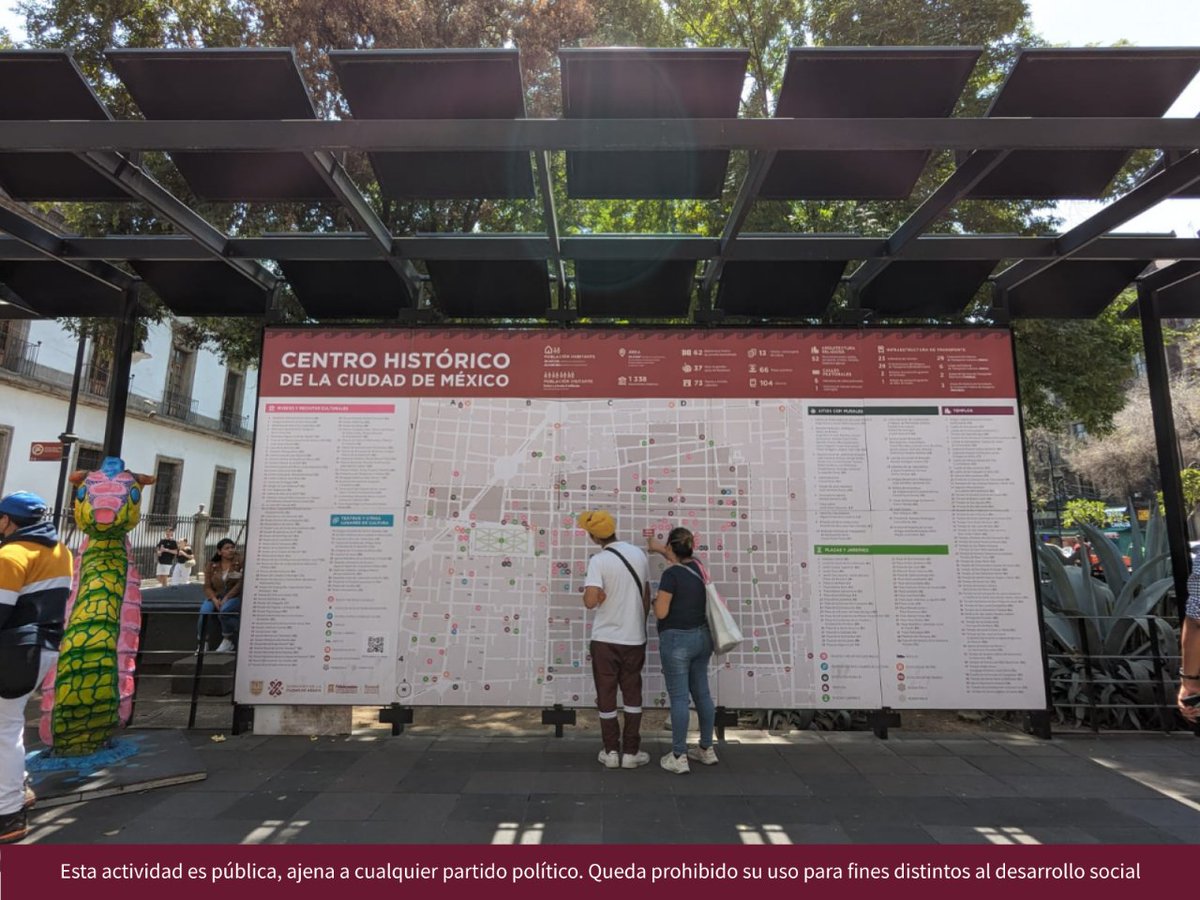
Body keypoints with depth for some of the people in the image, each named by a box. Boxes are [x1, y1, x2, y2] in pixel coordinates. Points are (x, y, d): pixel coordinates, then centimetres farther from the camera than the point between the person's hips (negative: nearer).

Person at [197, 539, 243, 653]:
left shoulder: (240, 562, -5)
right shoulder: (211, 566, 6)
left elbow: (241, 583, -12)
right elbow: (207, 586, 3)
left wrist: (226, 598, -19)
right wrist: (214, 599, -16)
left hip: (234, 597, -3)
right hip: (216, 596, 3)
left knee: (224, 610, -33)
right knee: (204, 611, -27)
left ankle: (228, 640, -10)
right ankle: (202, 642, -10)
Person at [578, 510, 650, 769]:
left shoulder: (599, 561, -16)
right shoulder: (639, 554, 0)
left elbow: (591, 601, -26)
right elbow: (646, 597, 10)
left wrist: (589, 592, -4)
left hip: (605, 638, -4)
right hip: (635, 637, 4)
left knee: (606, 695, 11)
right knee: (632, 694, 14)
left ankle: (611, 751, 19)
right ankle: (631, 751, 19)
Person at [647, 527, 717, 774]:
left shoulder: (671, 574, -17)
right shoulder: (697, 567, 6)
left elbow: (661, 613, -16)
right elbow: (679, 561, 29)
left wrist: (655, 599, 5)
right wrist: (658, 547, 41)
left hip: (677, 640, -7)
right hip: (702, 637, 7)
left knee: (679, 698, -1)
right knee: (702, 694, 15)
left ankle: (679, 758, 7)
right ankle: (707, 750, 26)